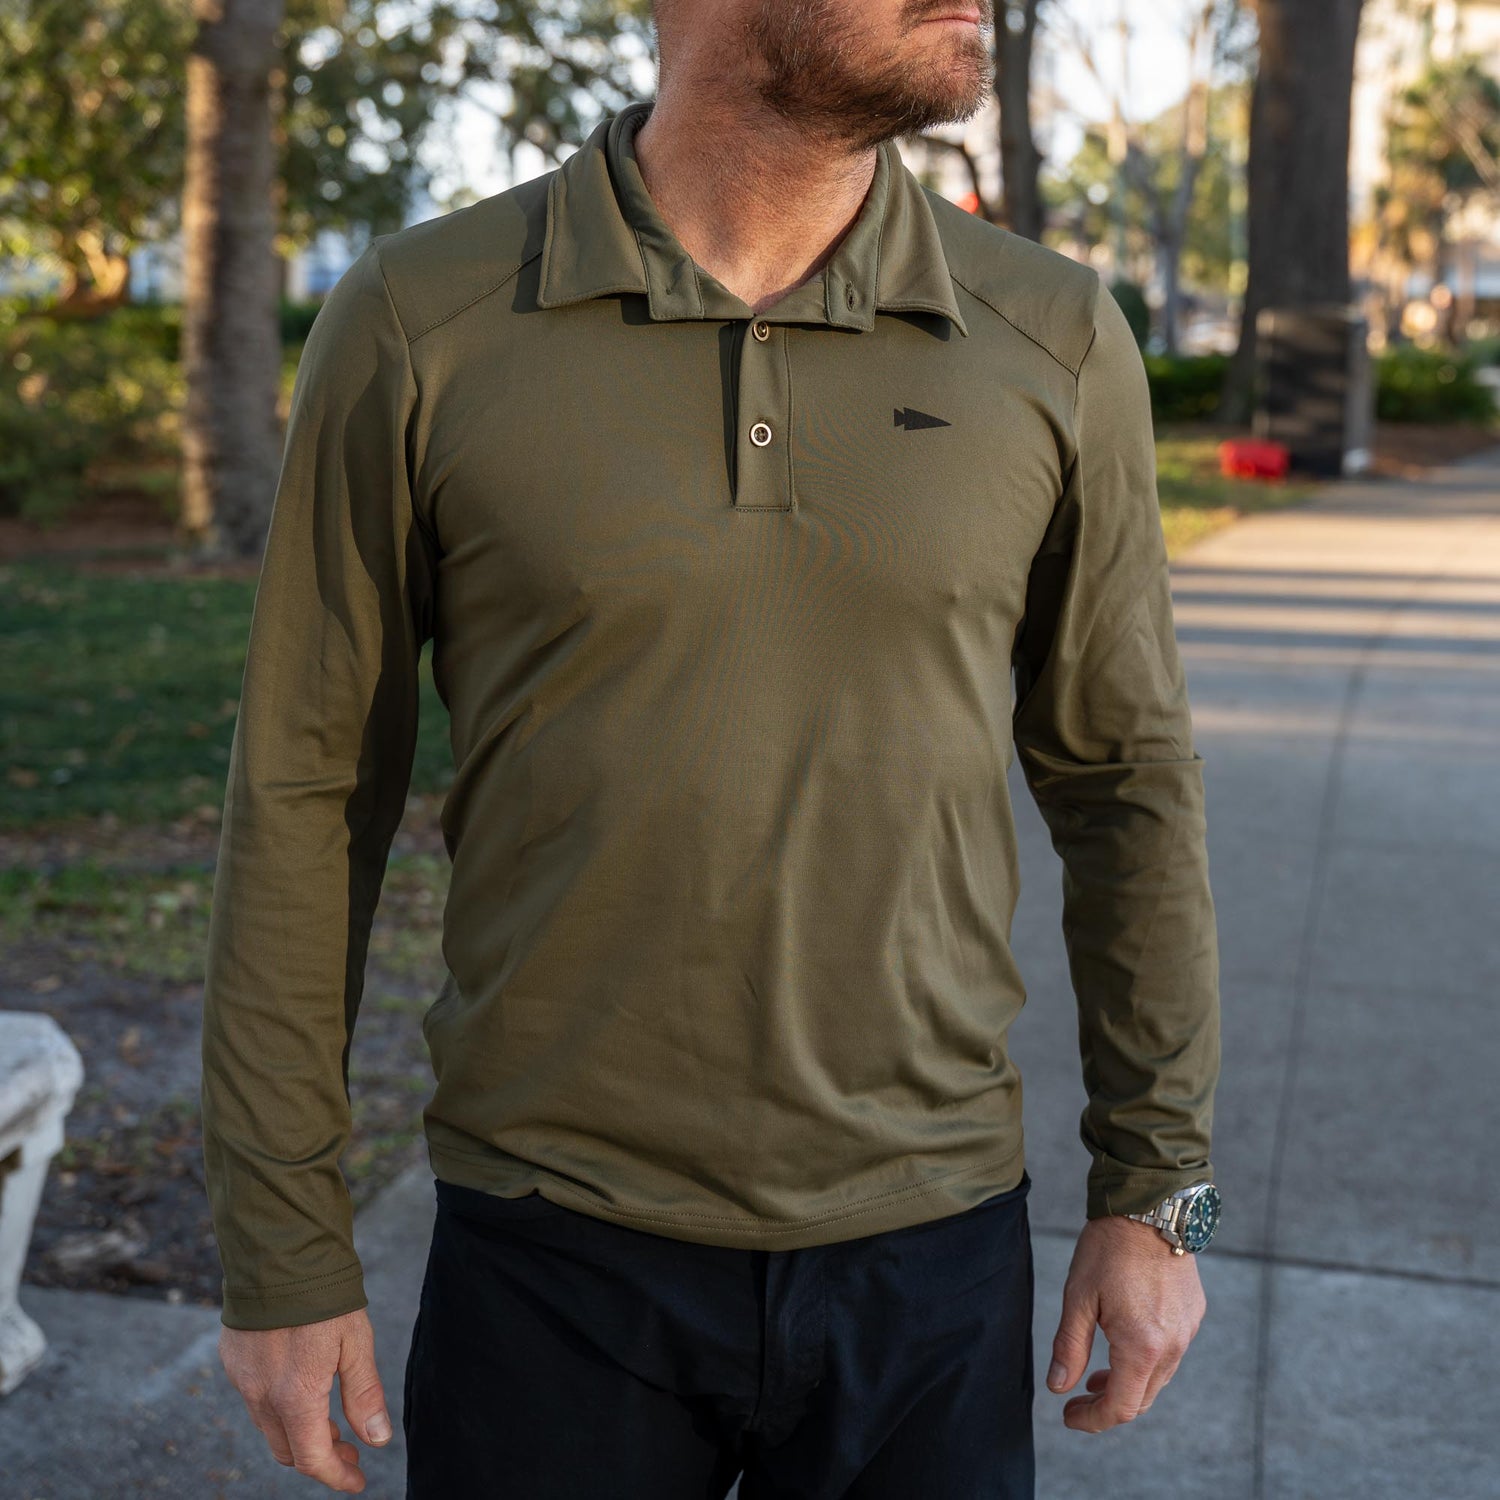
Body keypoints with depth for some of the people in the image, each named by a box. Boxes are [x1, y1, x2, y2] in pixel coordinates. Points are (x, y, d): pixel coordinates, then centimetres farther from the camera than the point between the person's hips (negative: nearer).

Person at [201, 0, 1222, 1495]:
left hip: (929, 1257, 2)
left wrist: (1154, 1191, 4)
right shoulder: (418, 323, -9)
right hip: (556, 1258, -1)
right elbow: (302, 795, -4)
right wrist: (281, 1256, -2)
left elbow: (1123, 773, 4)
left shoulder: (1054, 341, -4)